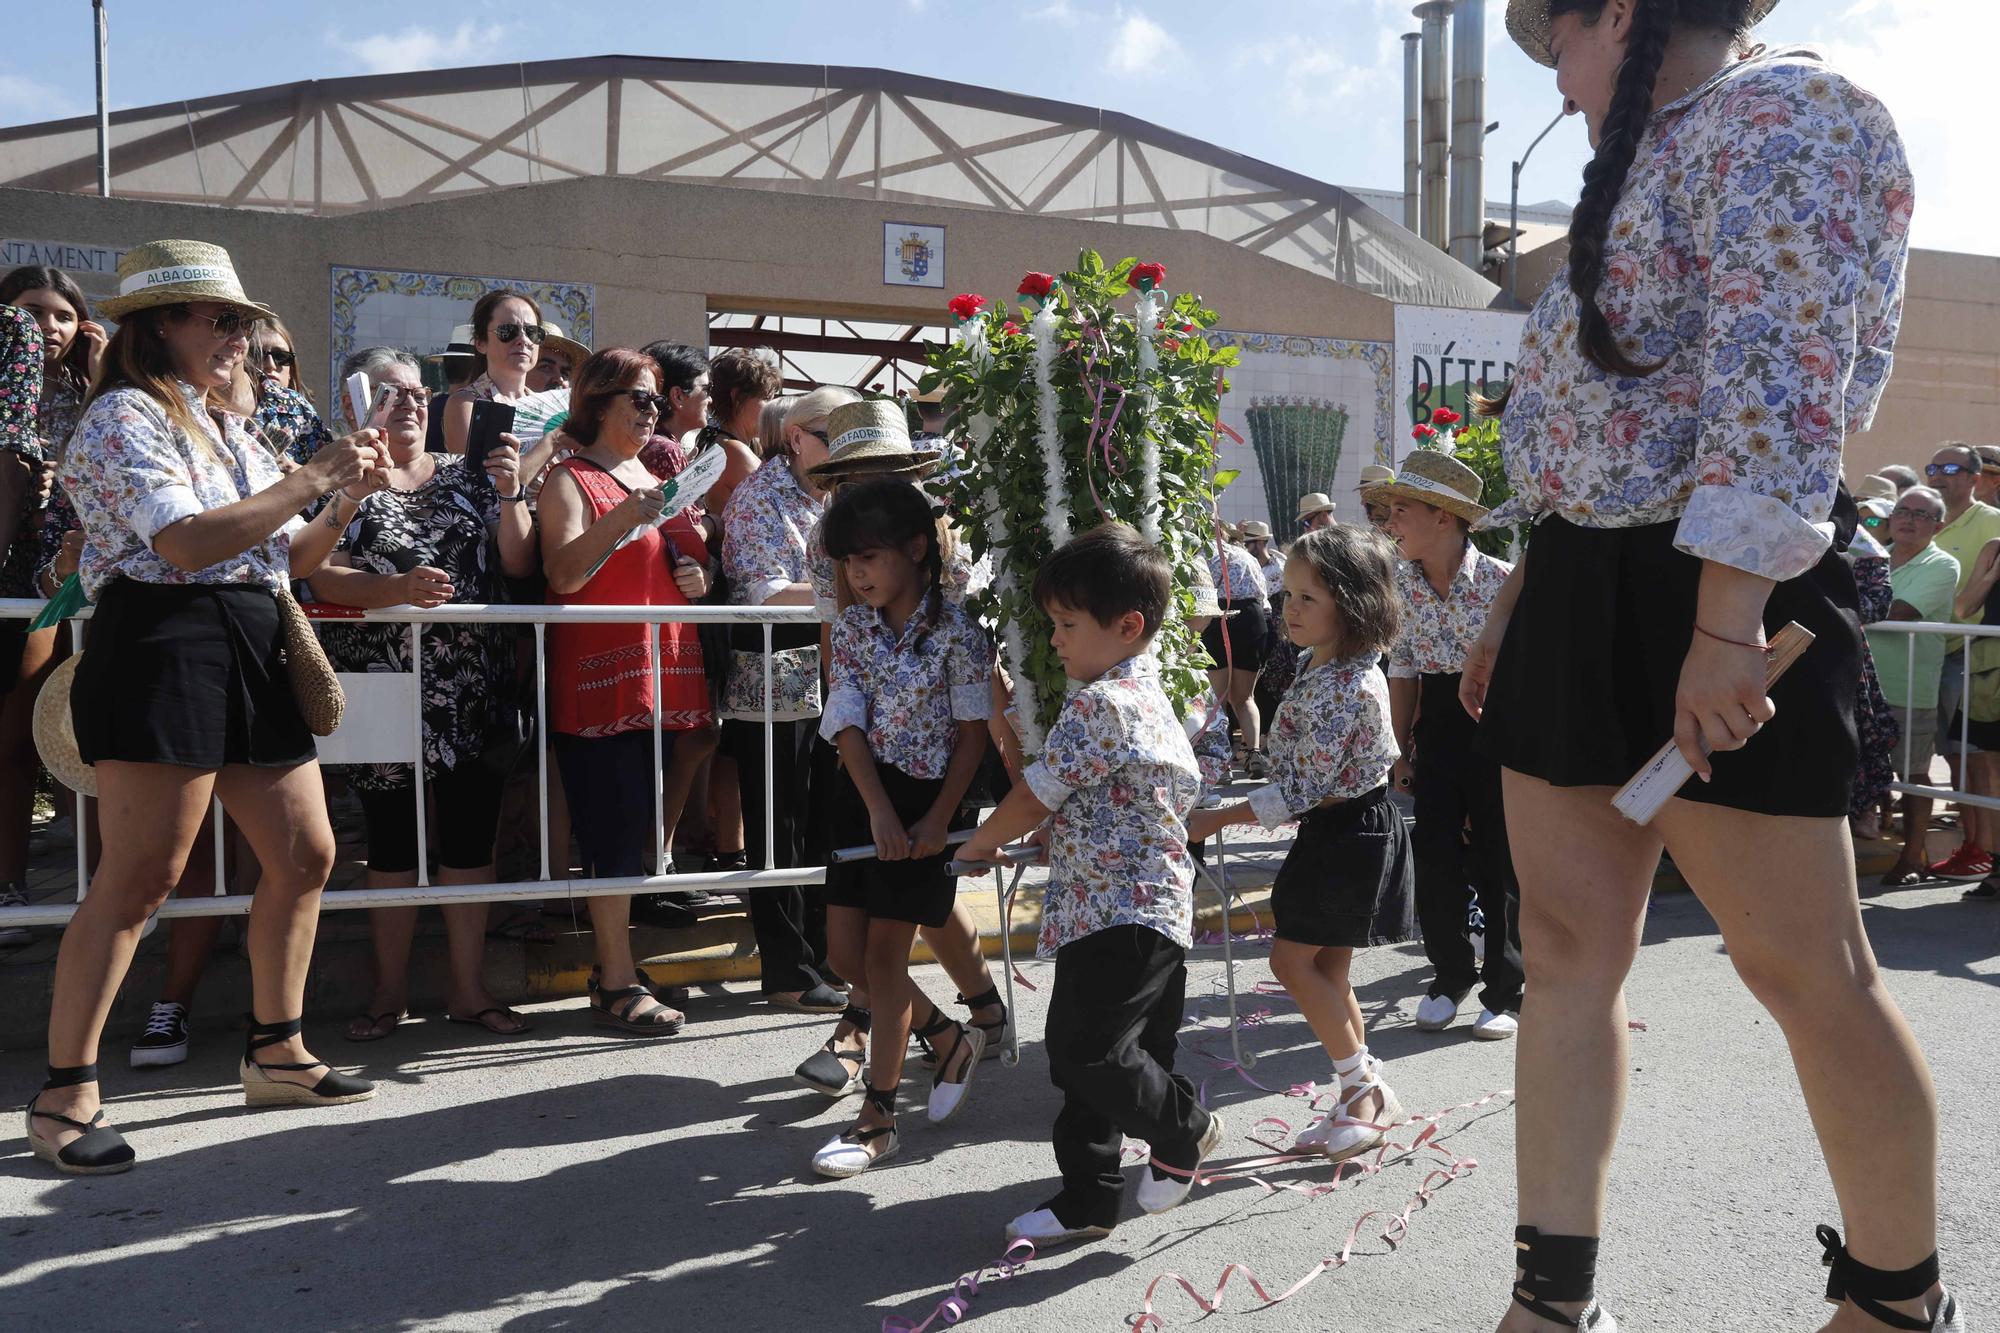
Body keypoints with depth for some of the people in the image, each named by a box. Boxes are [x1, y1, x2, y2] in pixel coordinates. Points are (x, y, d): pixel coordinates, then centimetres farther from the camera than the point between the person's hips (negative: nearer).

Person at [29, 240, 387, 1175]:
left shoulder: (221, 430, 23)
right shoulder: (124, 418, -4)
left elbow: (290, 556, 22)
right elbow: (188, 543, -20)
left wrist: (350, 488, 9)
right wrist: (311, 478, -15)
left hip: (249, 658, 9)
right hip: (166, 649, -9)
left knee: (305, 855, 8)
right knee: (140, 877, -9)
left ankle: (275, 1053, 21)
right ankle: (64, 1094, 1)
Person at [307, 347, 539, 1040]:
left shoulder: (467, 474, 12)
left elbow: (518, 564, 6)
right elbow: (322, 577, -7)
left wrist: (509, 492, -7)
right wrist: (398, 588, -23)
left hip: (471, 685, 2)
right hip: (384, 684, -2)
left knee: (470, 828, 4)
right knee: (391, 832, 4)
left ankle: (468, 986, 14)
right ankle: (391, 989, 17)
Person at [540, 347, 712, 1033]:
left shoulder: (658, 477, 21)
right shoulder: (570, 480, 0)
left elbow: (690, 559, 29)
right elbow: (563, 575, -13)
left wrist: (700, 577, 7)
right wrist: (620, 520, -24)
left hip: (666, 674, 7)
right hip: (602, 675, -7)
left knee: (653, 826, 7)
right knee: (618, 829, -7)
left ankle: (617, 959, 19)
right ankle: (618, 985, 0)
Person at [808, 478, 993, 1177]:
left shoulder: (955, 632, -12)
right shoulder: (851, 626, 1)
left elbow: (972, 734, -9)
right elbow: (849, 723, -6)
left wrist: (937, 821, -16)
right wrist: (878, 810, -19)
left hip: (927, 799, -6)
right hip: (861, 794, 6)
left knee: (884, 953, -2)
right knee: (844, 950, 8)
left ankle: (877, 1117, 12)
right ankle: (952, 1037, 30)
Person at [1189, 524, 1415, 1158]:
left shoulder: (1348, 685, -24)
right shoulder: (1323, 668, 7)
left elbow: (1304, 787, -25)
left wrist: (1216, 819, -21)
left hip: (1351, 833, -10)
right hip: (1333, 828, 10)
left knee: (1293, 960, -6)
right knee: (1327, 972, 13)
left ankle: (1364, 1092, 7)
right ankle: (1366, 1096, 24)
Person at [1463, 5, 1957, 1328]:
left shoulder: (1780, 112, -6)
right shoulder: (1665, 154, 23)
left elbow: (1777, 377, -20)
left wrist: (1727, 623, -27)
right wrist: (1522, 594, 21)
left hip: (1708, 587, -9)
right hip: (1585, 584, 10)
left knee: (1804, 968, -1)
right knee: (1568, 944, 6)